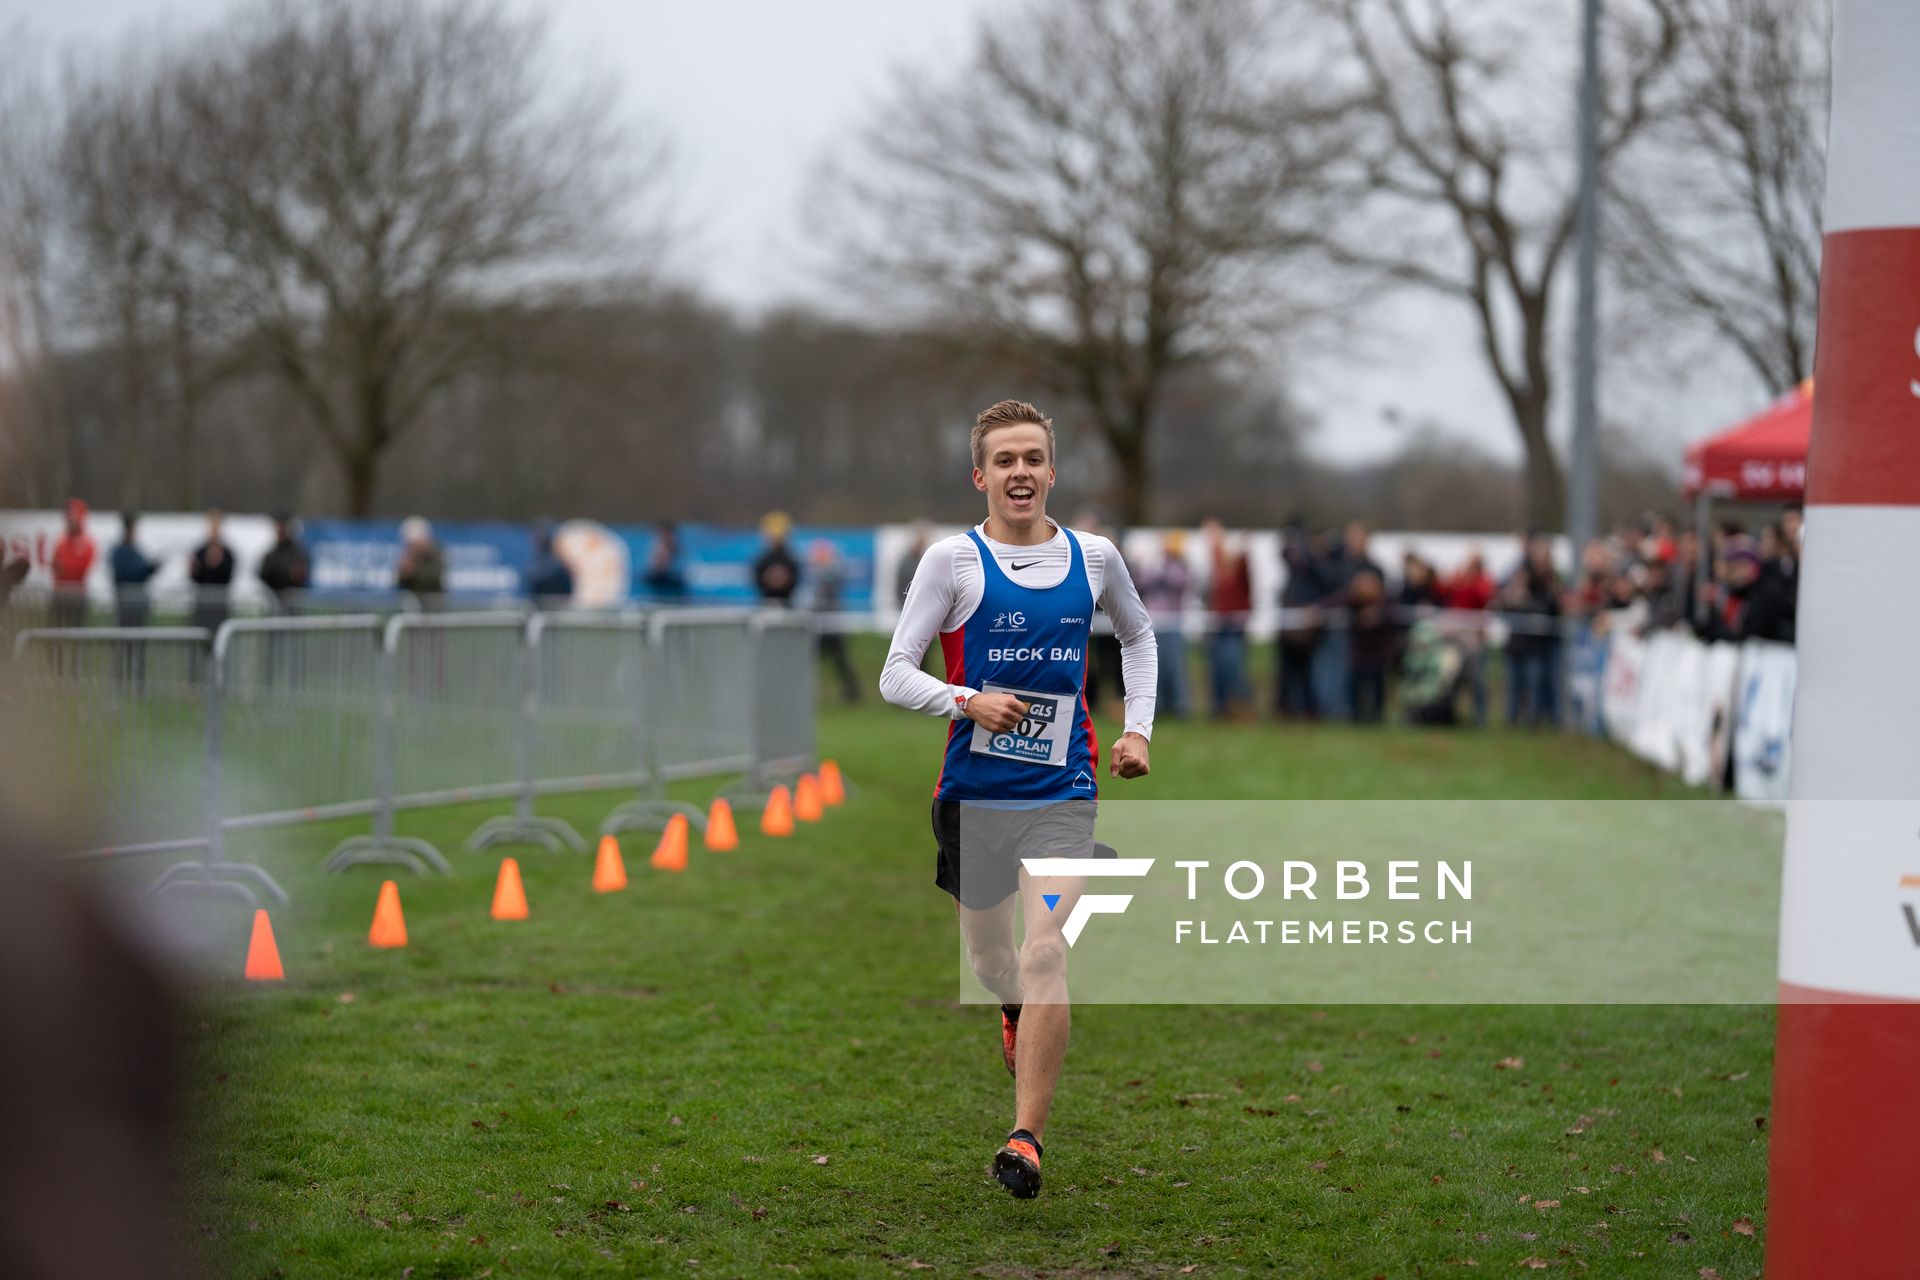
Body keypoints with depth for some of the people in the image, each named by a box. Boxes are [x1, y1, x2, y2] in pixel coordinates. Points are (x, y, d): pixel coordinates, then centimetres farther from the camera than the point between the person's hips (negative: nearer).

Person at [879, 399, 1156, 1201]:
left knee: (1045, 956, -18)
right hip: (974, 794, 0)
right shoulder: (953, 560, -4)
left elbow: (1138, 636, 25)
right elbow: (895, 675, -6)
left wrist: (1137, 727, 13)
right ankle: (1017, 1016, 53)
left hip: (1061, 795, 0)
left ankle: (1027, 1138, -16)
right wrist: (969, 701, -24)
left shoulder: (1094, 558, 4)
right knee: (990, 960, 15)